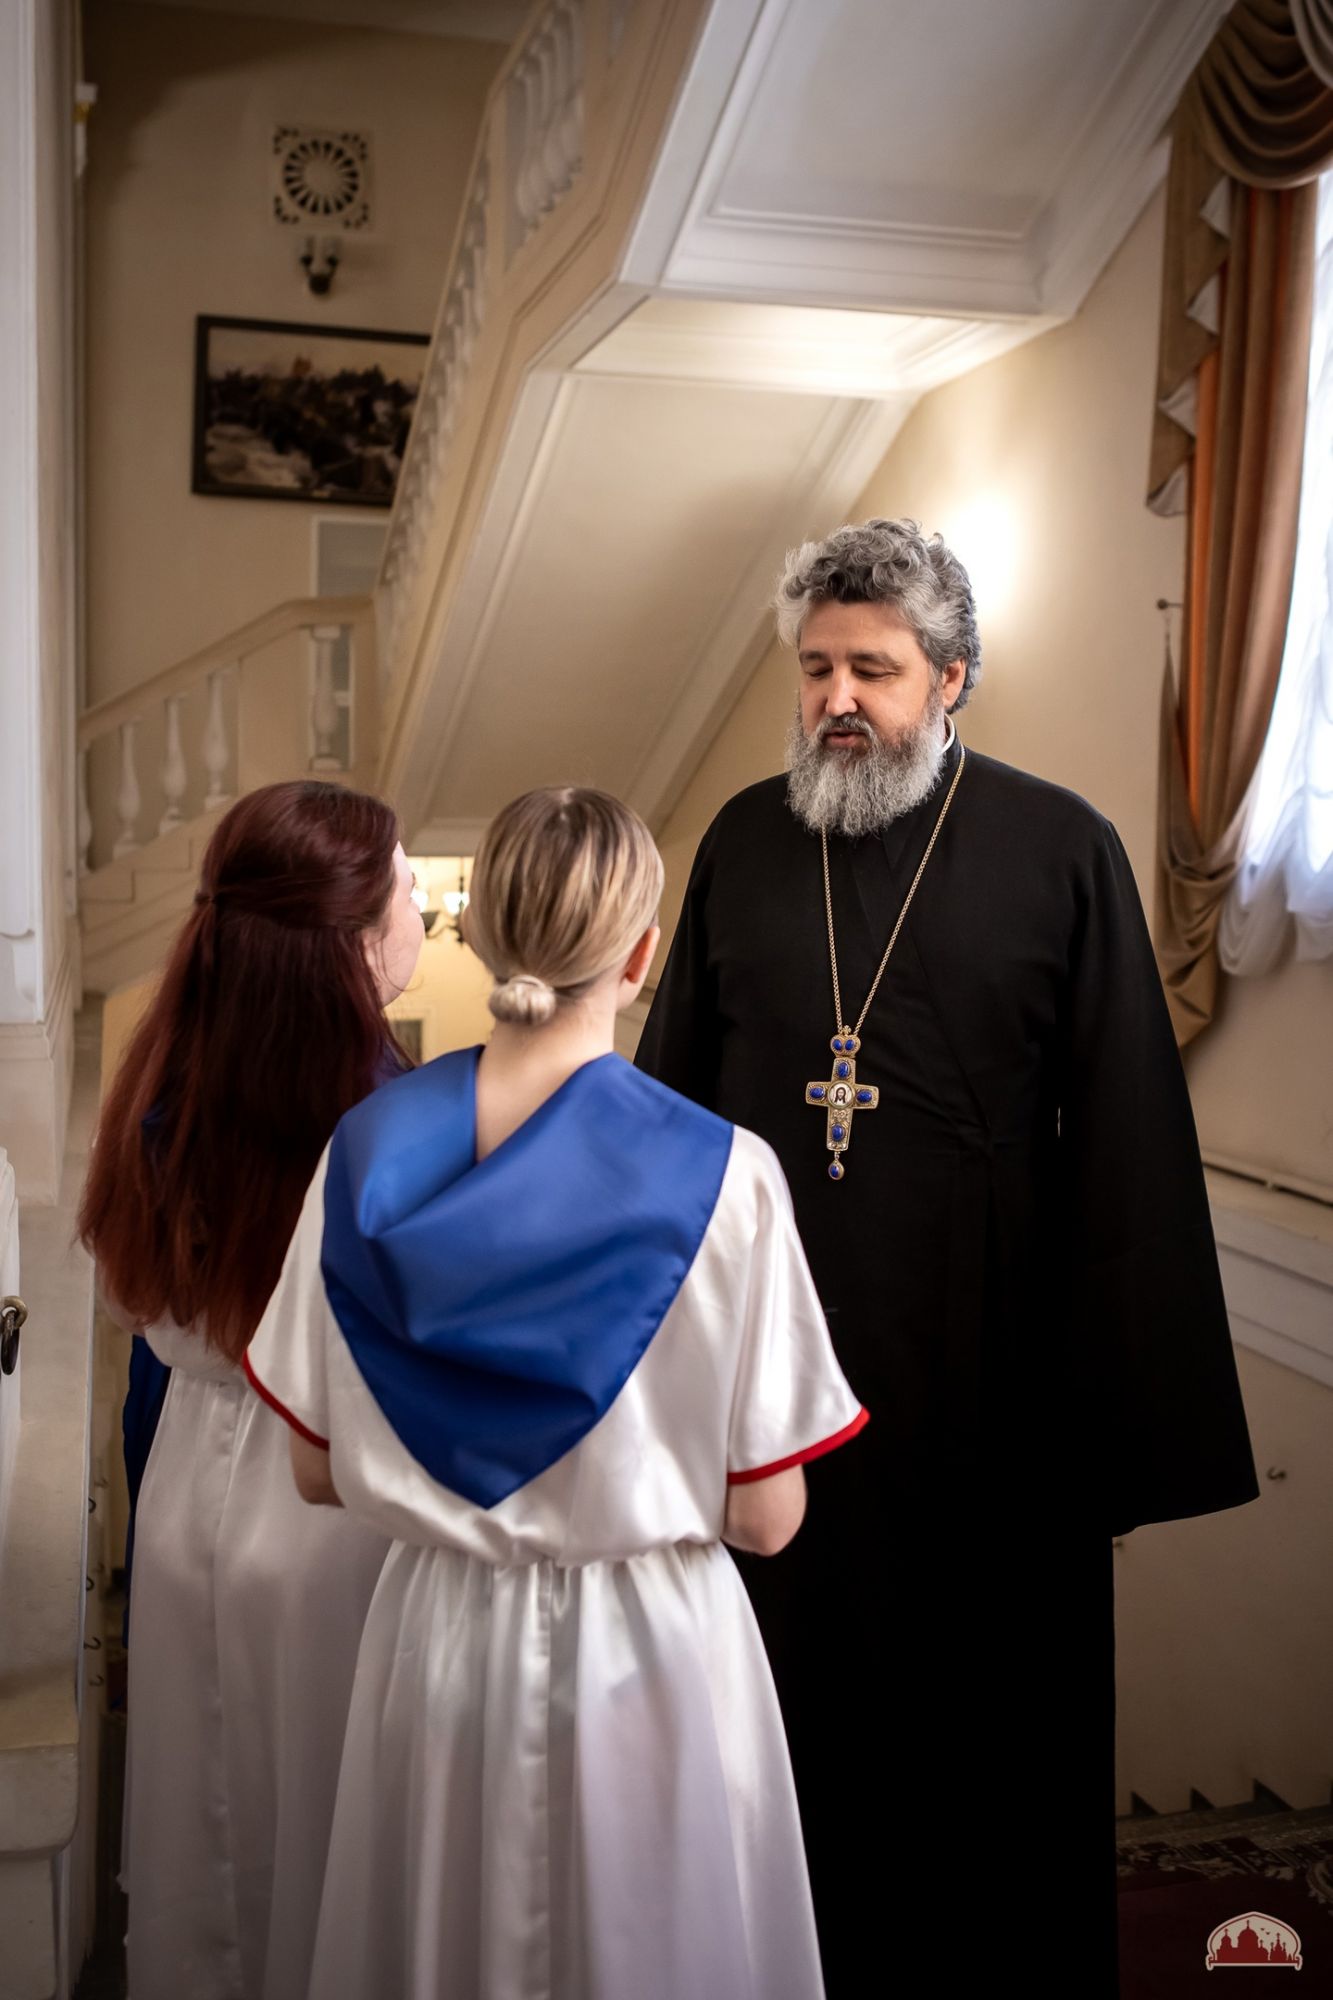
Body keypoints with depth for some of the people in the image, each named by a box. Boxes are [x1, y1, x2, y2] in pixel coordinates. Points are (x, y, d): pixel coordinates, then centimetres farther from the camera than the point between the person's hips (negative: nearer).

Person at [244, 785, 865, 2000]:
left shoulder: (369, 1153, -11)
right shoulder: (720, 1176, -20)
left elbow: (320, 1472, -2)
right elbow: (764, 1517, -14)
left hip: (438, 1638, 3)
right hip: (643, 1653, -3)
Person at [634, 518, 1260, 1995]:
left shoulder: (1061, 852, -6)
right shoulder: (744, 843, 3)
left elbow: (1128, 1142, -6)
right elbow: (672, 1087, 10)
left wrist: (1124, 1419, -8)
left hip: (980, 1367, -2)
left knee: (987, 1688, 12)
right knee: (795, 1666, 17)